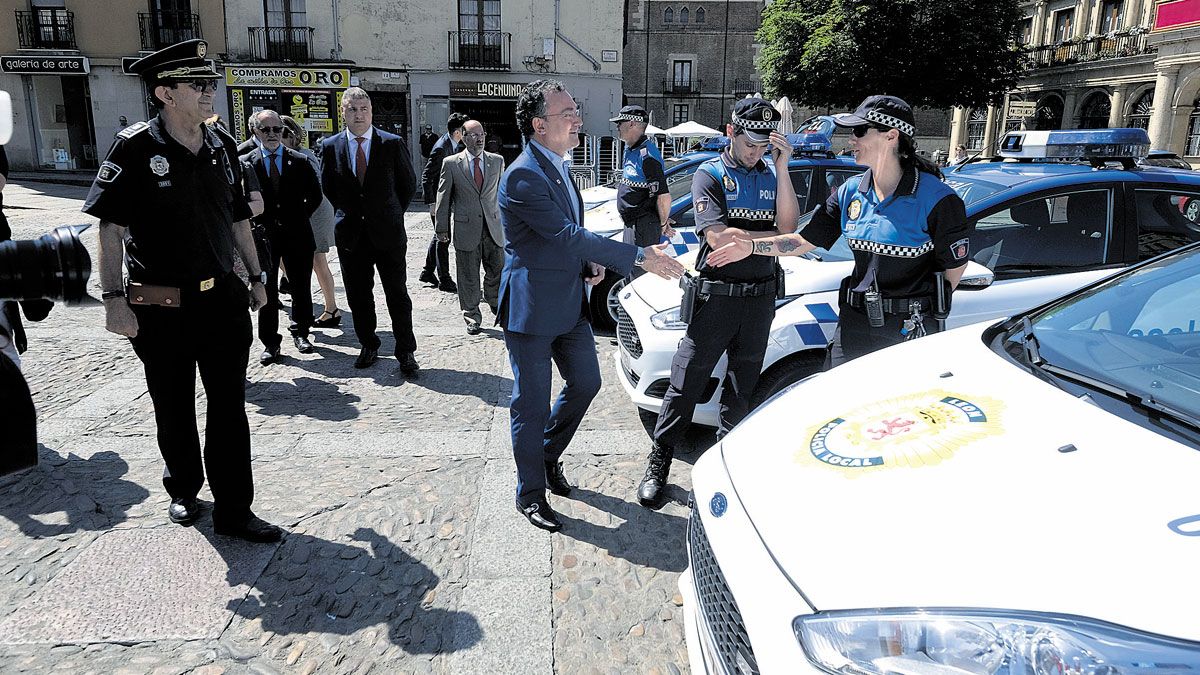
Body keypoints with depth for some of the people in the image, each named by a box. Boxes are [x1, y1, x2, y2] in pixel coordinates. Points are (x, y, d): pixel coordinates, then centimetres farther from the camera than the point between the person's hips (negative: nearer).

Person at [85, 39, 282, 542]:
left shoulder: (222, 146, 5)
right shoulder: (136, 147, -10)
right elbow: (110, 226, -9)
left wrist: (256, 277, 13)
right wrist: (114, 298, -15)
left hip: (223, 299, 4)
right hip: (160, 308, -3)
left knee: (229, 409, 4)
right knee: (174, 410, 13)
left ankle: (233, 510, 13)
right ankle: (183, 490, 36)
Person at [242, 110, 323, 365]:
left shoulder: (300, 161, 3)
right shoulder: (246, 163, 1)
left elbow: (315, 195, 9)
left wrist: (300, 218, 4)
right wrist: (257, 223, -2)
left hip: (296, 235, 1)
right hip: (264, 236, -1)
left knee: (301, 288, 9)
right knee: (266, 291, 2)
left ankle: (300, 332, 27)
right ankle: (269, 342, 10)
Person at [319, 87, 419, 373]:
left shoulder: (392, 143, -3)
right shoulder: (331, 146, 3)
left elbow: (408, 184, 7)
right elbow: (327, 187, 15)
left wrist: (391, 214, 7)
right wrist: (347, 214, 11)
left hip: (388, 232, -2)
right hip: (351, 236, 2)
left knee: (398, 296, 2)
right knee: (358, 297, 10)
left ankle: (405, 352, 11)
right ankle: (368, 346, 25)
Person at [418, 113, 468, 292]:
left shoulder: (452, 144, 6)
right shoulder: (441, 149, -22)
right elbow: (426, 176, -21)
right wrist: (431, 203, -23)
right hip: (438, 199, -10)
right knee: (443, 238, -3)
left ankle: (428, 272, 29)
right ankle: (444, 279, 5)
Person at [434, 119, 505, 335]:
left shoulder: (497, 161, 8)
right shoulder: (451, 163, 0)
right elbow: (443, 196, 2)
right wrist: (442, 227, 0)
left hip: (493, 226, 2)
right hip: (466, 228, -2)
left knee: (497, 270, 9)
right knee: (468, 276, 4)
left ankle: (496, 305, 35)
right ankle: (472, 318, 17)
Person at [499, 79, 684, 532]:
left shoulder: (561, 166, 10)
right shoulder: (523, 176, -21)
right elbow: (566, 234, -27)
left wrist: (589, 262, 1)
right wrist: (640, 256, -28)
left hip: (570, 302, 9)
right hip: (531, 307, -9)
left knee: (586, 383, 18)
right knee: (532, 404, 3)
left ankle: (548, 455, 40)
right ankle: (530, 493, 21)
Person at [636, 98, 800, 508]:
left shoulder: (773, 174, 9)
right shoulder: (710, 175, -3)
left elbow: (789, 225, -6)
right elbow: (717, 236, -15)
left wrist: (782, 169, -12)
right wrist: (774, 235, -8)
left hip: (761, 295, 4)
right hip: (717, 293, -4)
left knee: (742, 387, 15)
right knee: (687, 383, -1)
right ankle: (659, 464, 10)